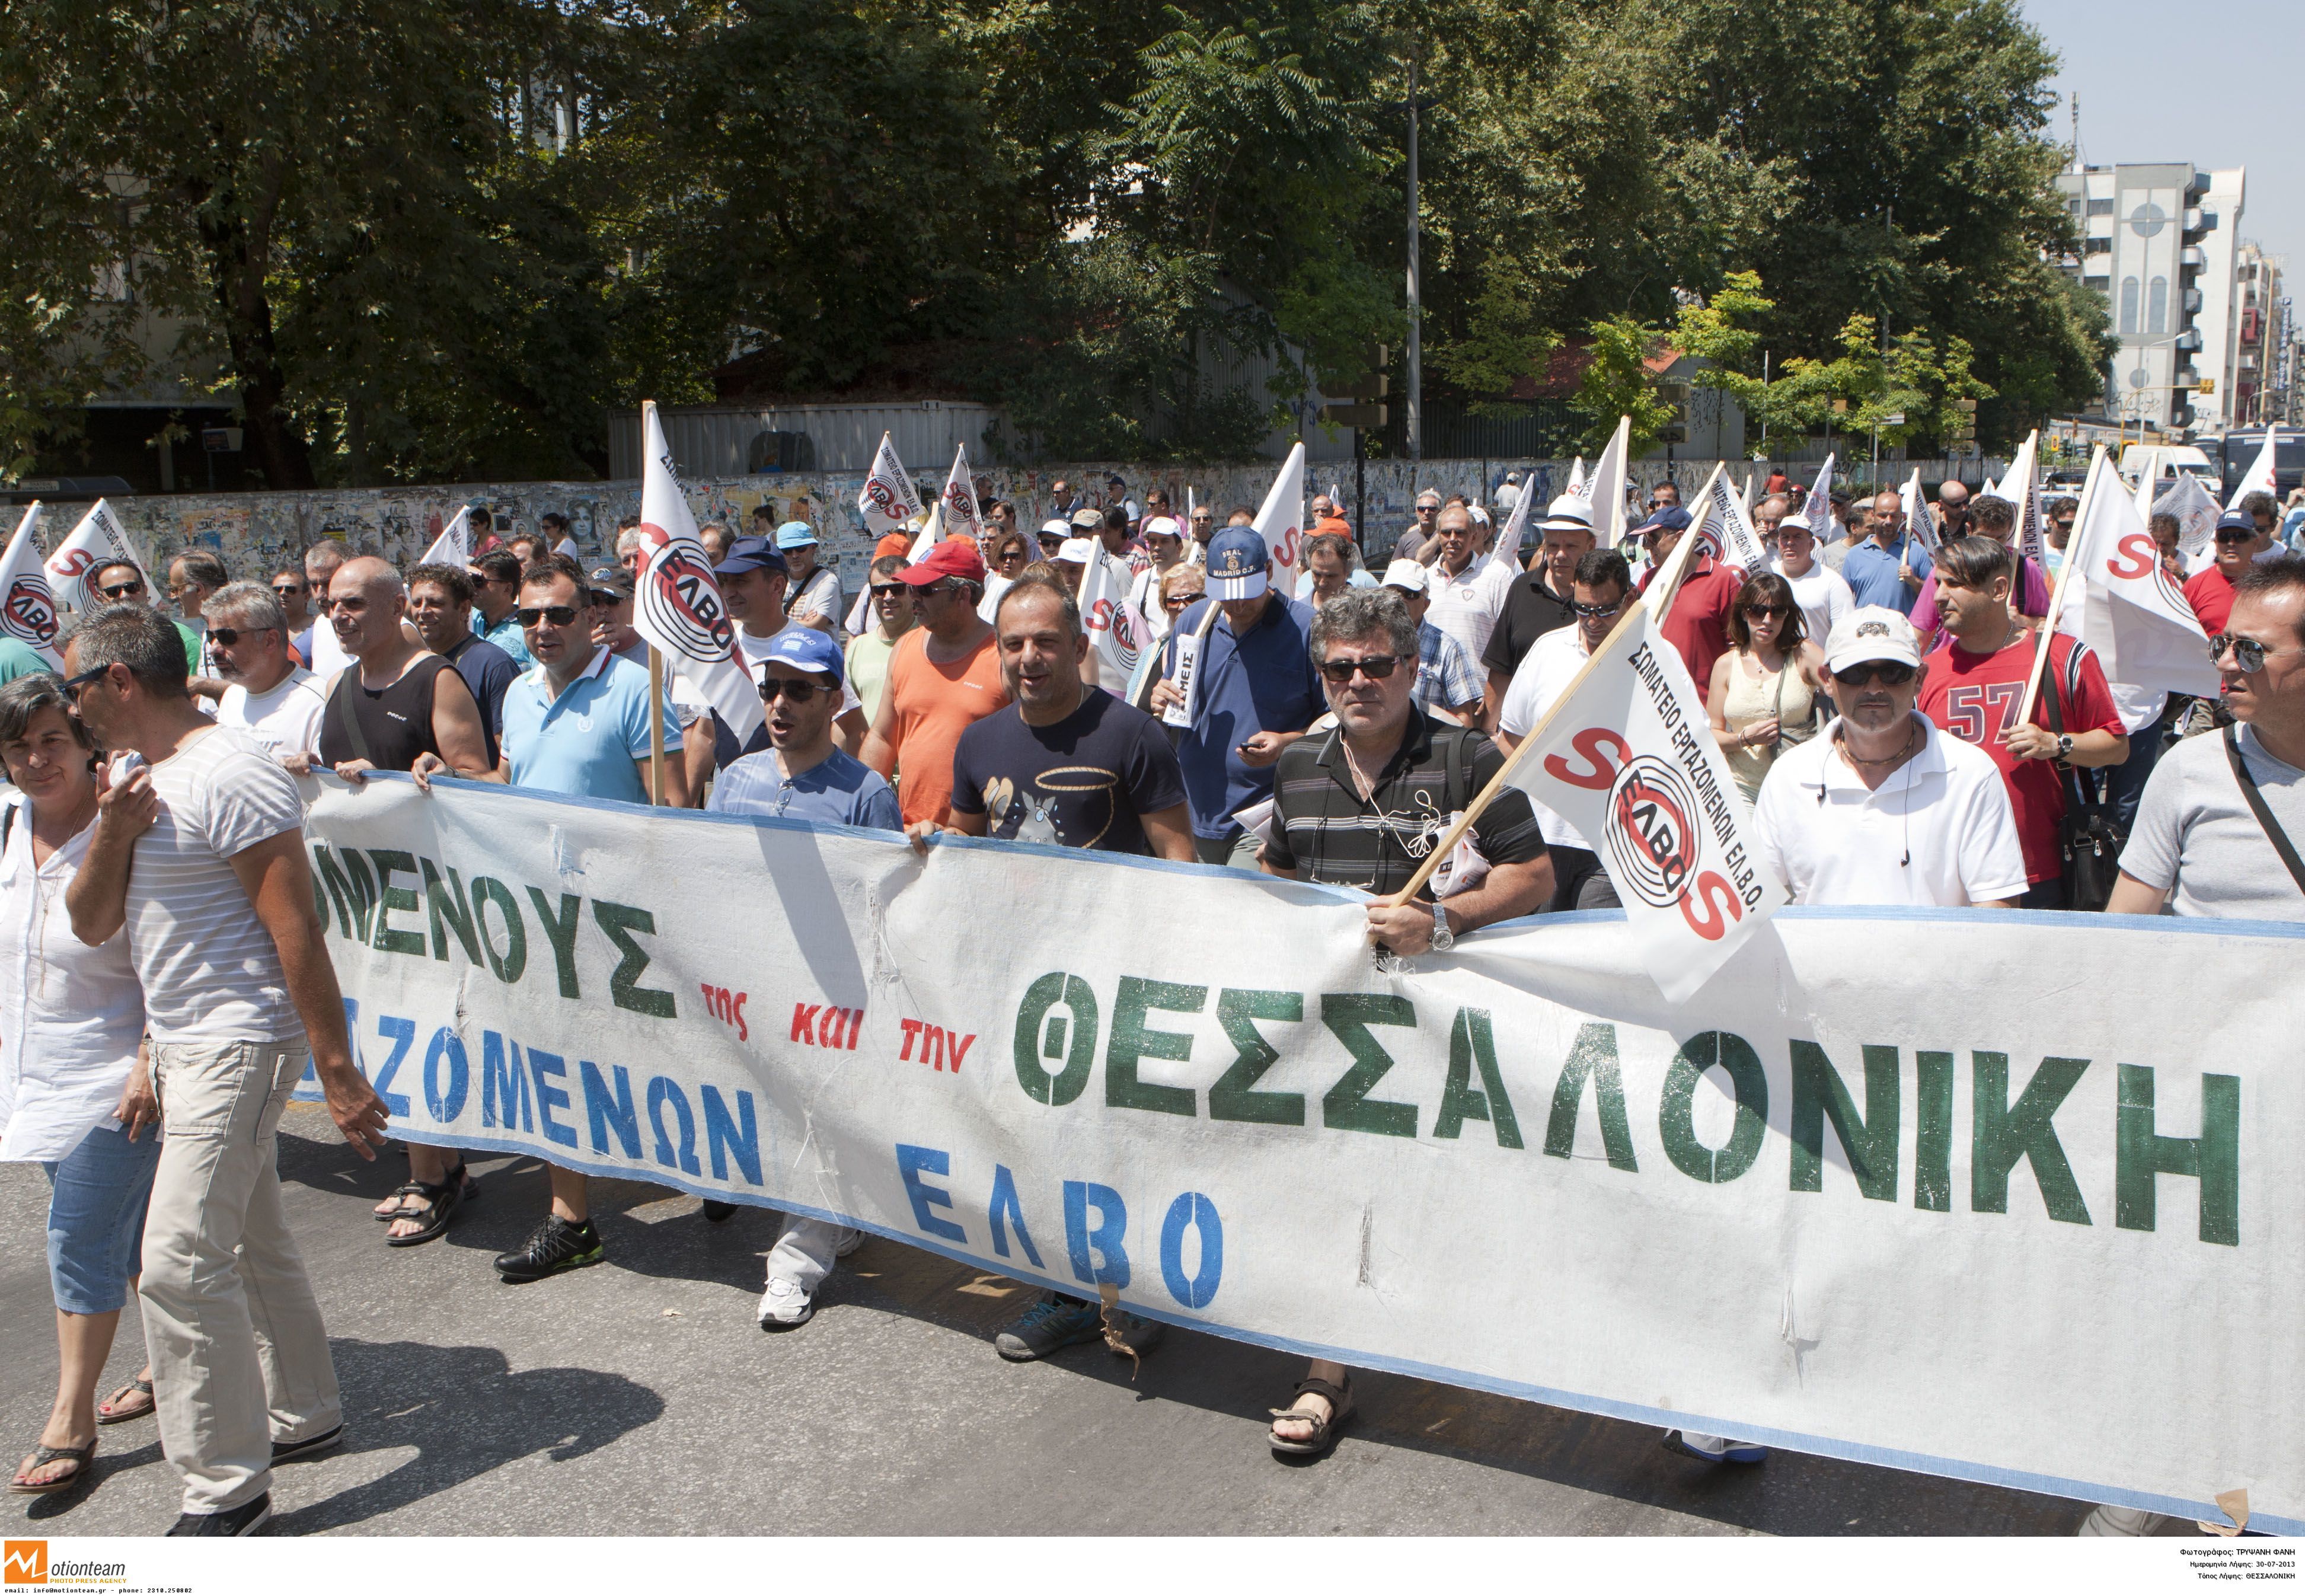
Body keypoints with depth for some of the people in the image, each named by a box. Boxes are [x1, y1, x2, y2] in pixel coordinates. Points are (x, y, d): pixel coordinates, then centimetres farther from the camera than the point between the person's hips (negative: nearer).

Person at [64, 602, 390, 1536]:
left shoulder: (229, 778, -18)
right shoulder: (141, 781, 12)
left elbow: (295, 929, -21)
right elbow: (91, 926, 10)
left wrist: (337, 1072, -22)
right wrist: (112, 836, -9)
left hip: (238, 1045, -10)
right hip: (181, 1046, 10)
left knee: (181, 1262, -11)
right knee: (251, 1244, 19)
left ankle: (225, 1488, -2)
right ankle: (304, 1415, 33)